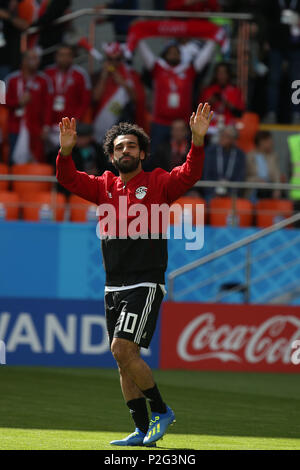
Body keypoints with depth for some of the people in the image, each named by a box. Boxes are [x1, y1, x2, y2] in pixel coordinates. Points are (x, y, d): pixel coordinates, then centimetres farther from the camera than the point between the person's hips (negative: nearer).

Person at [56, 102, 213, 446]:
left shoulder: (158, 184, -2)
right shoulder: (105, 186, 12)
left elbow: (189, 175, -16)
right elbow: (69, 180, 5)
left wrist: (197, 140, -31)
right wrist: (66, 150, -14)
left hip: (146, 285, -6)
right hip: (113, 287, 6)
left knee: (123, 349, -17)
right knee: (123, 361, 6)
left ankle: (161, 411, -2)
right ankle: (143, 430, 13)